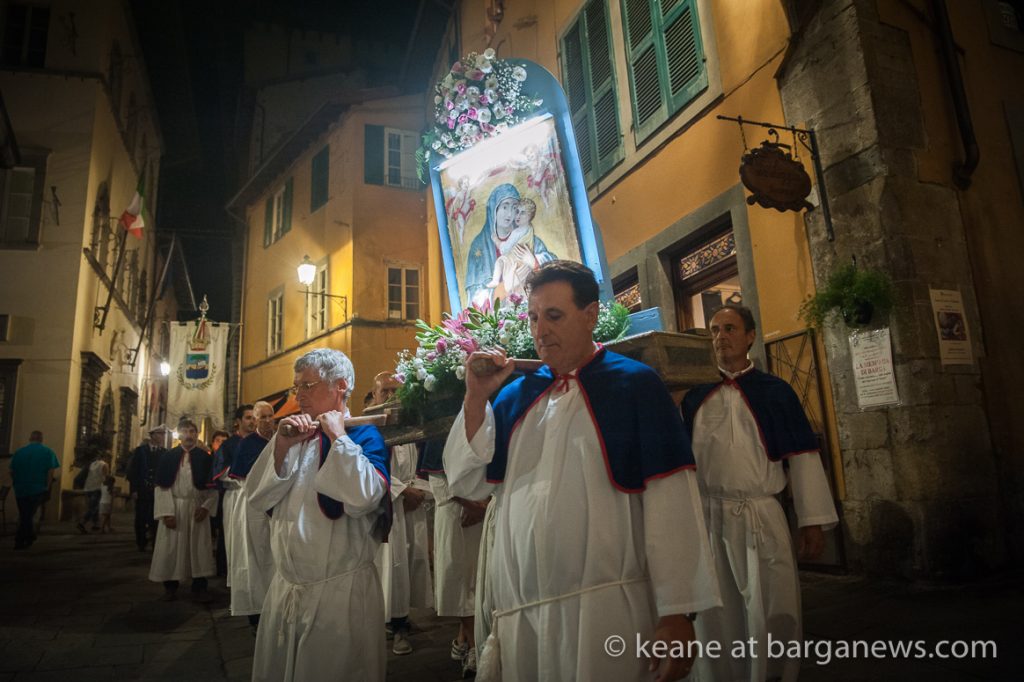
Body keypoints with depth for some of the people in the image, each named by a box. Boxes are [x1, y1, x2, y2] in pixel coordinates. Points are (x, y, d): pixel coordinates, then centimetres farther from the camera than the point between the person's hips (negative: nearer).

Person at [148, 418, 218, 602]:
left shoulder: (205, 457, 3)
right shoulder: (167, 457, 3)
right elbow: (161, 486, -1)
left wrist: (206, 506, -11)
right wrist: (167, 512, -10)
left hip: (198, 508, 0)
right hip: (173, 507, 0)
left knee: (199, 547, 2)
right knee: (171, 547, 5)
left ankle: (199, 587, 10)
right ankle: (170, 586, 20)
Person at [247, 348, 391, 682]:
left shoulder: (364, 435, -8)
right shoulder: (297, 436, 10)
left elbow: (364, 499, -26)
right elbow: (257, 498, 2)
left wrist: (338, 437, -17)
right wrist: (281, 446, -11)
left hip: (342, 591, -6)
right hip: (284, 588, 6)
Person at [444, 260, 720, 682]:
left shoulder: (635, 385, -6)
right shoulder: (517, 394, 8)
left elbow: (670, 502, -11)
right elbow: (467, 484, 8)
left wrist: (677, 612, -14)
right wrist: (476, 397, -2)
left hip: (607, 613, -4)